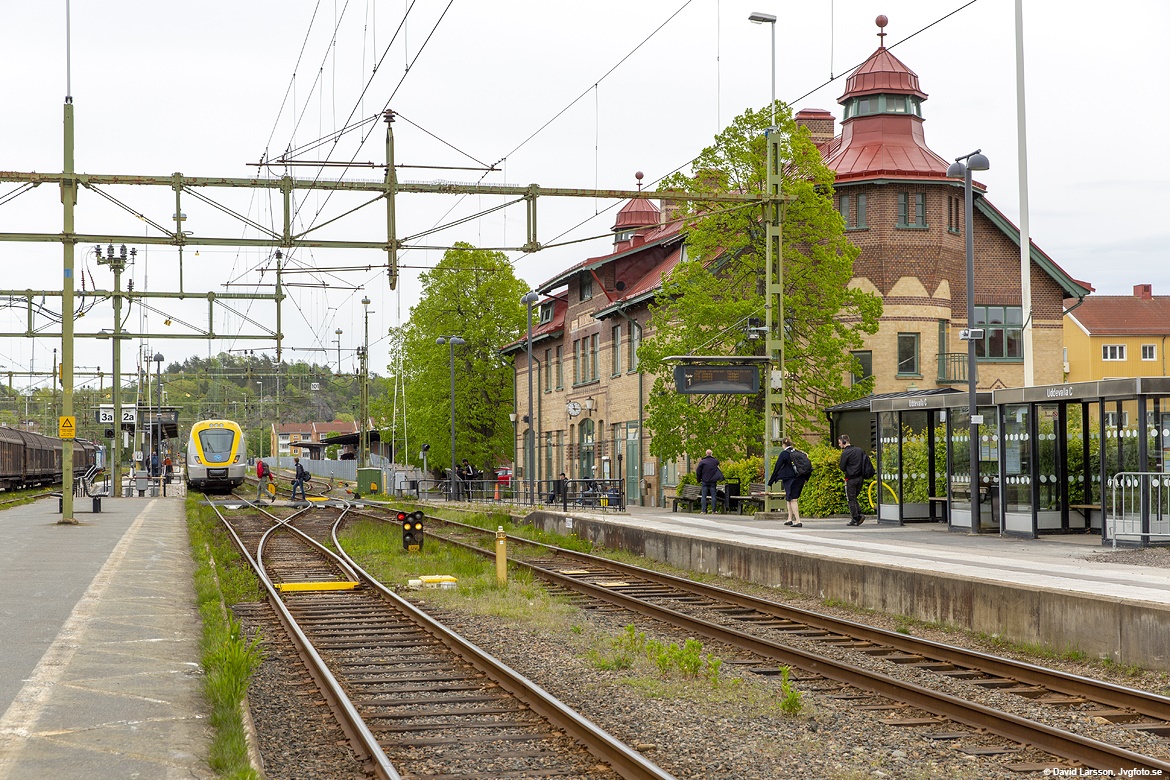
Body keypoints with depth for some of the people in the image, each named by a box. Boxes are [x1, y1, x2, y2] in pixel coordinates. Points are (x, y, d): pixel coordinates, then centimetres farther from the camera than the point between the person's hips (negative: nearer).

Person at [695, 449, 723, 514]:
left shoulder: (702, 462, -5)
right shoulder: (715, 461, 1)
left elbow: (698, 472, -3)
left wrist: (699, 480, 7)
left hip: (704, 482, -1)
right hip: (712, 482, 1)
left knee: (704, 496, 2)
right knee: (713, 496, 5)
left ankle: (703, 510, -4)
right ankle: (713, 510, 3)